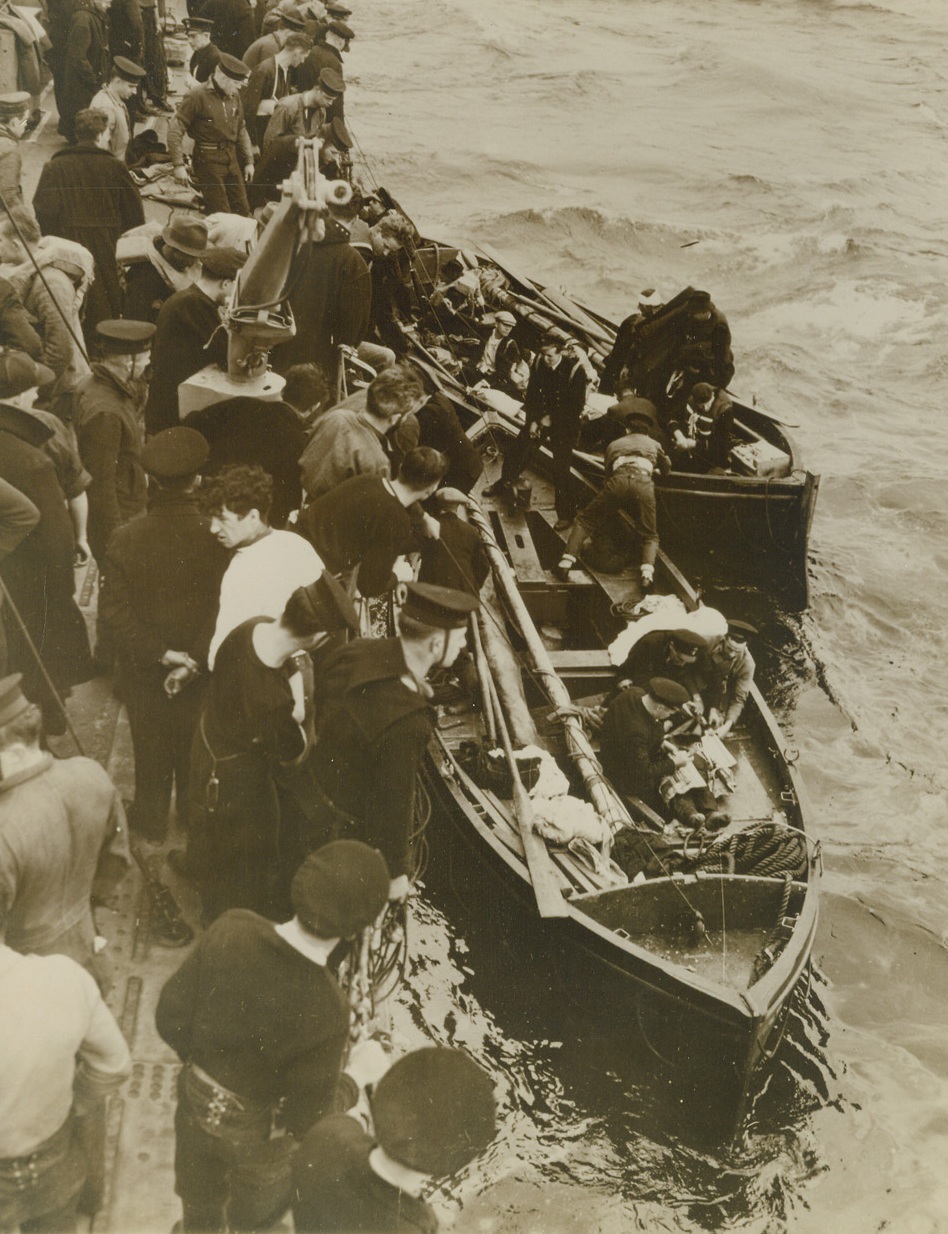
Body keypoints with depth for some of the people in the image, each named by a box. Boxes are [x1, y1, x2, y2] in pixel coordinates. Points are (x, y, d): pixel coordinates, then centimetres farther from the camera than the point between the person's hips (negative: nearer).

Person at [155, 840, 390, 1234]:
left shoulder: (231, 930, -26)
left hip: (194, 1099, 4)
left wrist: (206, 1063, 7)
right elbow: (308, 1121, -23)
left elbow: (171, 1017, -12)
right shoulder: (324, 1013, -37)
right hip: (254, 1131, -4)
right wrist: (357, 1074, -5)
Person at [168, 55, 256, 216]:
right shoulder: (197, 96, -12)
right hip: (208, 159, -7)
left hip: (232, 158, 7)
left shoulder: (234, 97, 9)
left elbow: (241, 130, 20)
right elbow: (175, 129, -14)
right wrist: (178, 165, -20)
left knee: (243, 212, 8)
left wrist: (249, 161, 16)